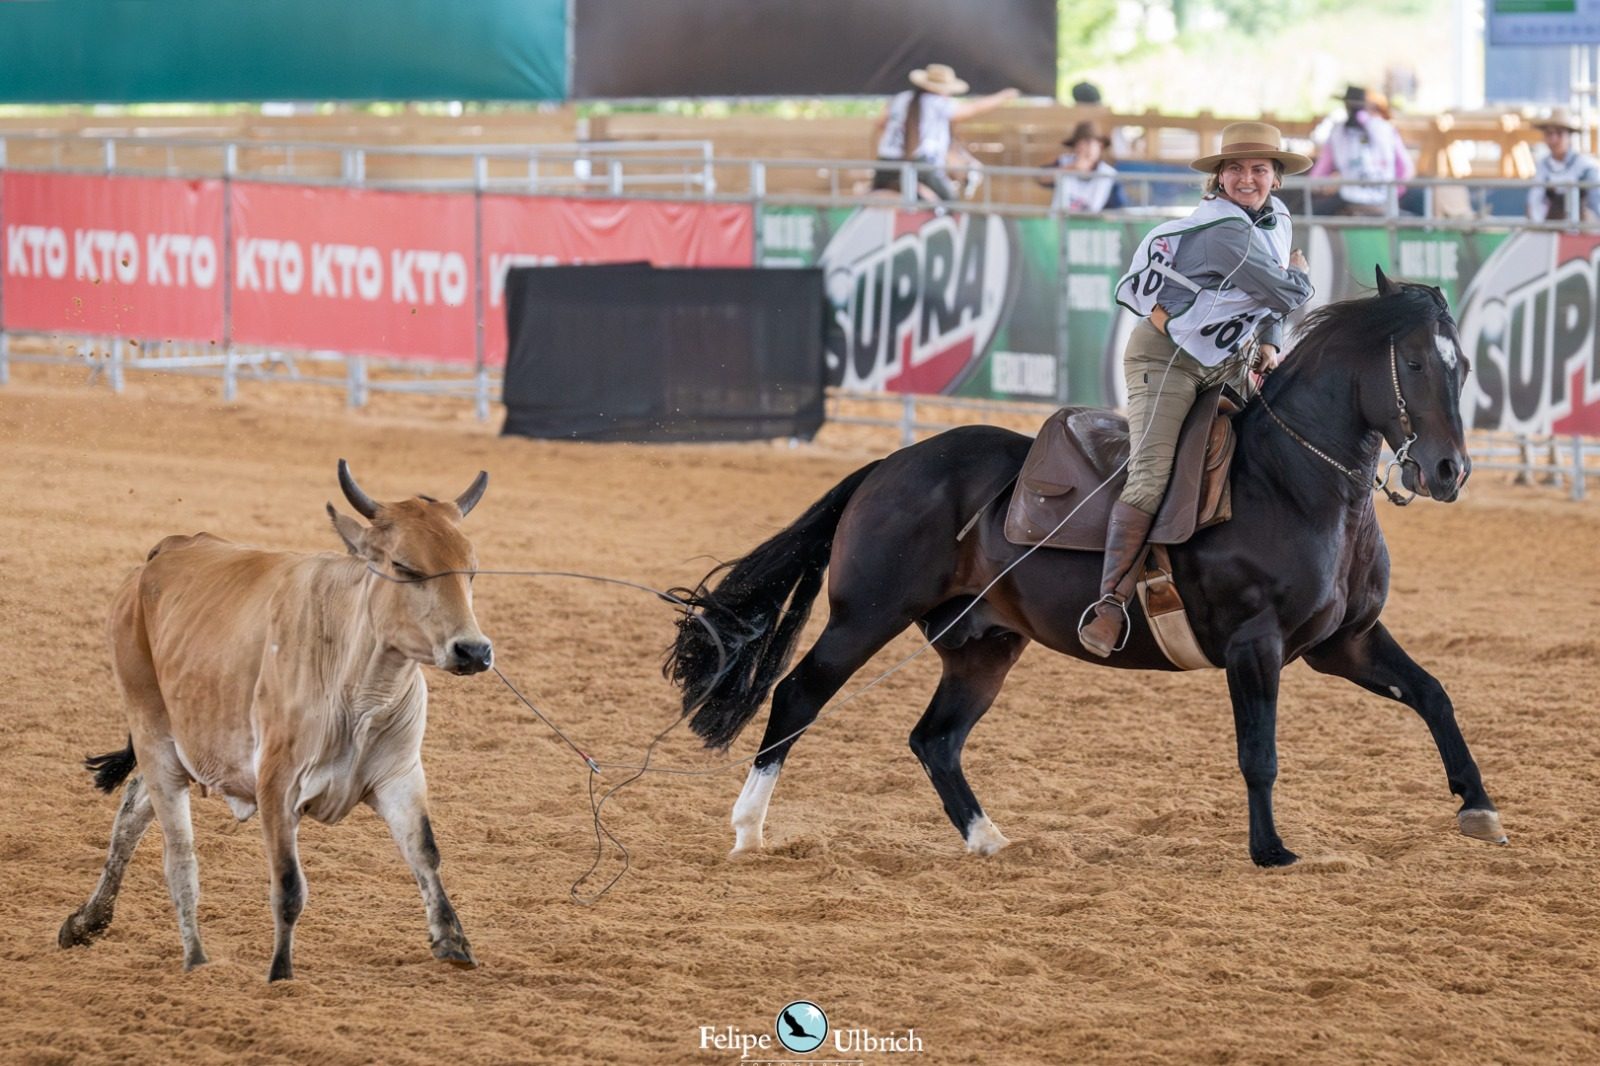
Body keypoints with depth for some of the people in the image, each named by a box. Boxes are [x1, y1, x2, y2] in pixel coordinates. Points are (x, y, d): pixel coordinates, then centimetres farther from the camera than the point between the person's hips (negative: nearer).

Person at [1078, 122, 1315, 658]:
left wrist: (1269, 343, 3)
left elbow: (1272, 298, 20)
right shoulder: (1226, 232, -23)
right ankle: (1110, 605, -26)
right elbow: (1287, 294, -20)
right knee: (1151, 479, -21)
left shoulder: (1276, 218, 6)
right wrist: (1301, 273, 2)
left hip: (1223, 364, 9)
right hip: (1164, 356, -9)